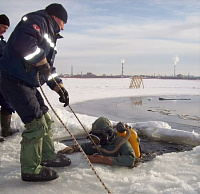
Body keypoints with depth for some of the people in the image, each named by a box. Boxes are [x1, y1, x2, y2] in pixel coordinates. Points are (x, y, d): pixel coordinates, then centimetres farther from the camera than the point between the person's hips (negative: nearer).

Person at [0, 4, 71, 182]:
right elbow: (23, 42, -33)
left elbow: (49, 69, 25)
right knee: (36, 124, -11)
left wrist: (59, 87, 15)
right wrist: (41, 61, -21)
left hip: (28, 84, 11)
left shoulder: (49, 36, 22)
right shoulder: (37, 21, -10)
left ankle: (48, 157, 33)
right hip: (14, 81, -11)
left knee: (45, 119, 16)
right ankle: (30, 170, 3)